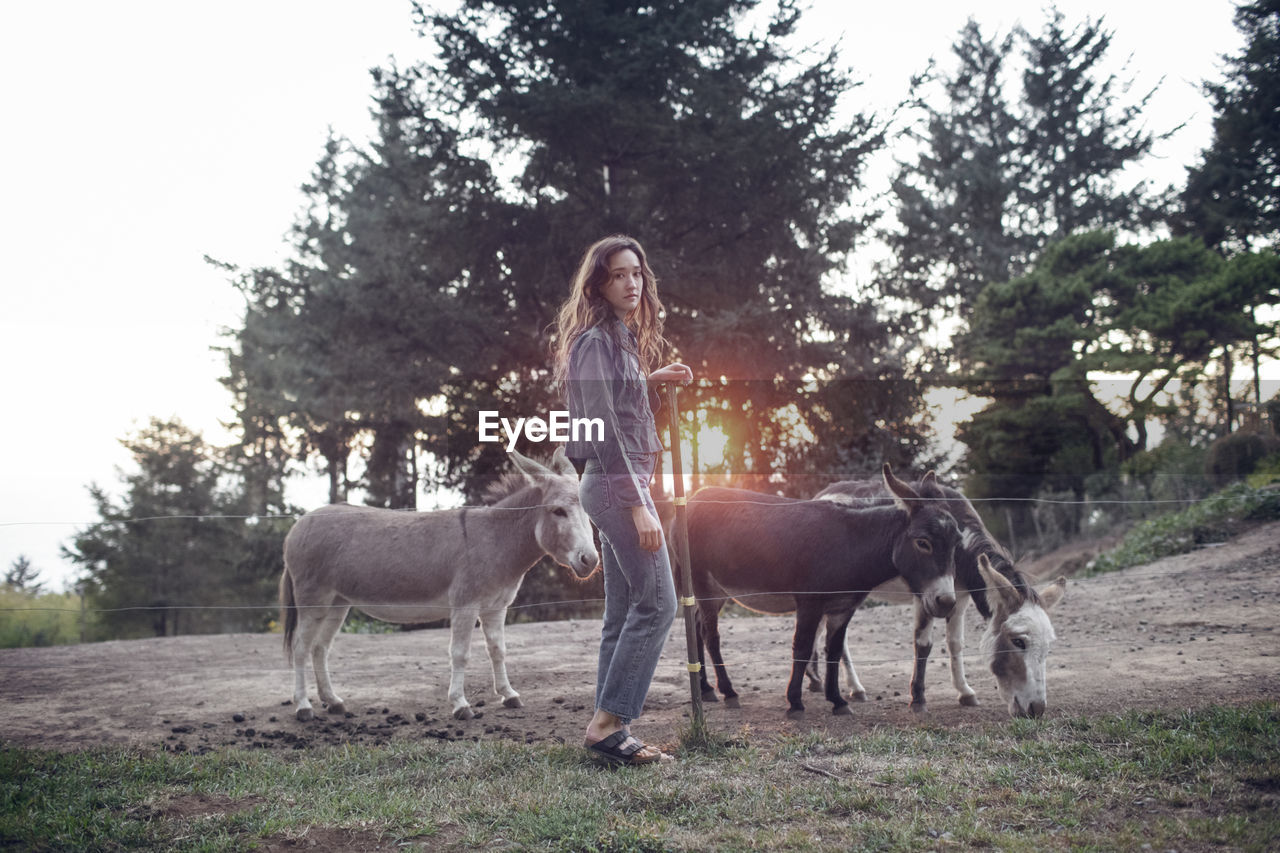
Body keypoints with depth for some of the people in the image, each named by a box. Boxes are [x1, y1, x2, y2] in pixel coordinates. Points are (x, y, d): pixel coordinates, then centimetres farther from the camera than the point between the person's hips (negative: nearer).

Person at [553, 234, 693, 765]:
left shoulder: (623, 338, 17)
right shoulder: (596, 341, -12)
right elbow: (605, 430, -18)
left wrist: (653, 381, 15)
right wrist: (638, 505, -21)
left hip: (621, 485, 10)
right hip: (616, 483, -10)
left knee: (622, 613, 9)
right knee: (657, 603, -10)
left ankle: (608, 732, 13)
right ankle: (609, 722, -7)